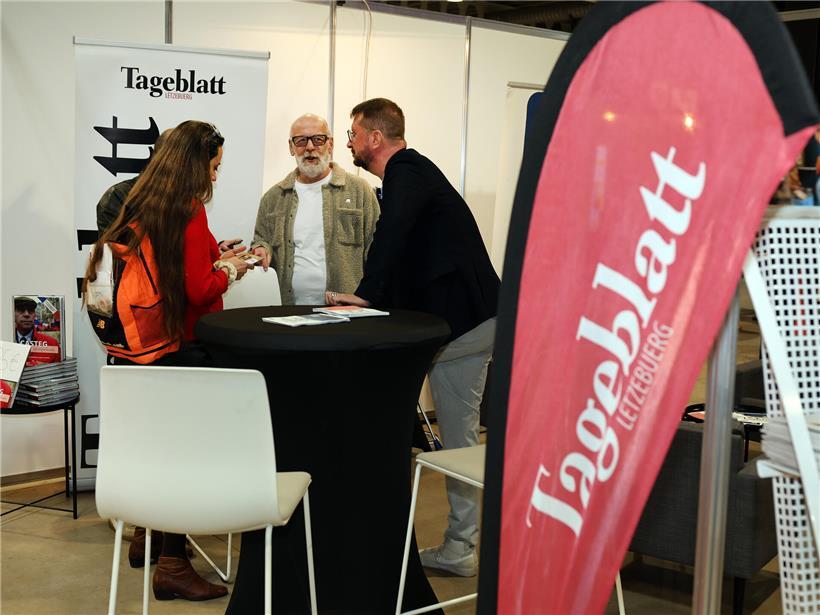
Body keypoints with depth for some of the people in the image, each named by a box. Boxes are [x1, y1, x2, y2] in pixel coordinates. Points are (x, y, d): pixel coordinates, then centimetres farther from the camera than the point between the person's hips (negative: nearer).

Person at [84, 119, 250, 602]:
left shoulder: (142, 202, 8)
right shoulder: (190, 210, -16)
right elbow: (198, 291, -19)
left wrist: (216, 259, 18)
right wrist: (228, 271, -1)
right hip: (182, 346, -8)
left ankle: (148, 537, 34)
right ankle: (173, 565, 3)